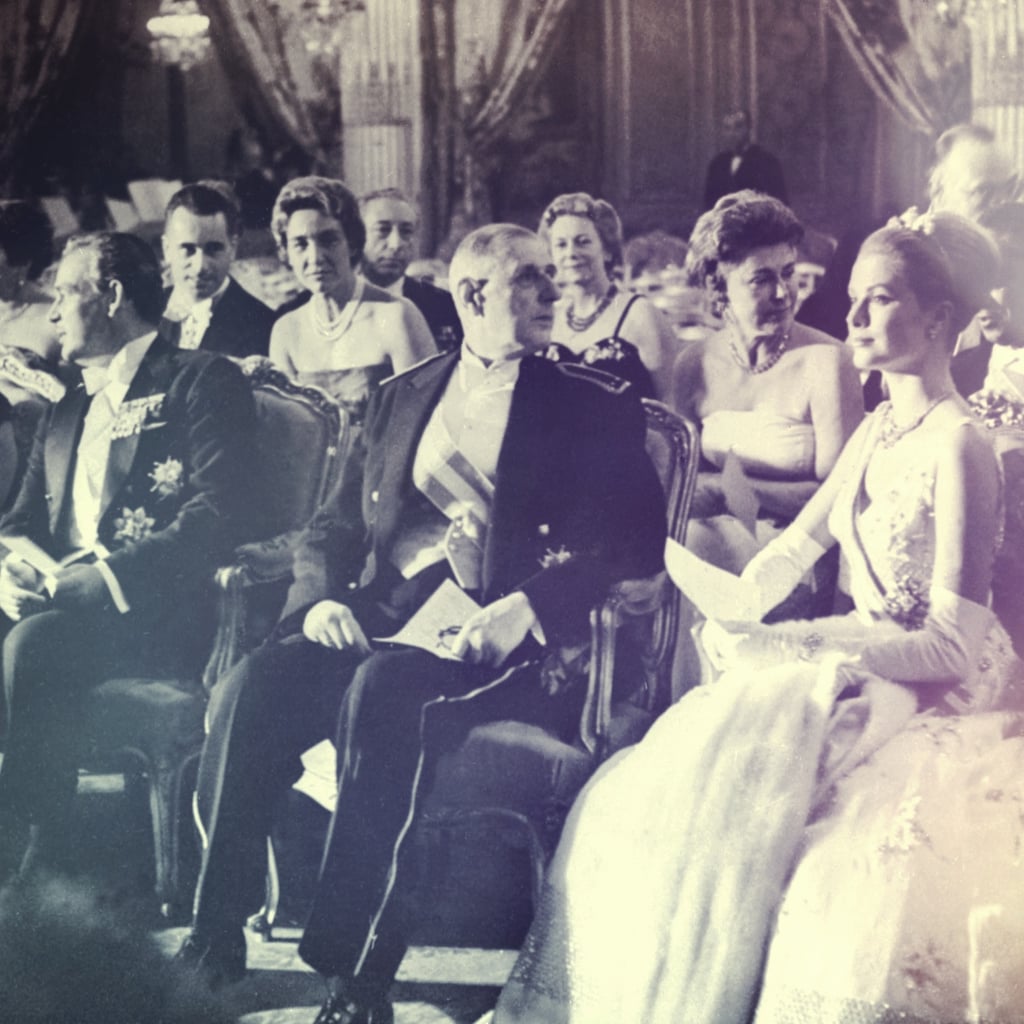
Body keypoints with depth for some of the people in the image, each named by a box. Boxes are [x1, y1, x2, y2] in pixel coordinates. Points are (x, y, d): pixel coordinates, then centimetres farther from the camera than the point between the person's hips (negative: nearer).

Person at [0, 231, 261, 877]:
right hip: (61, 605, 7)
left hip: (163, 613, -6)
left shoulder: (202, 382, 3)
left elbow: (222, 514, -11)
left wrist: (98, 574, -20)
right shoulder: (67, 411, 27)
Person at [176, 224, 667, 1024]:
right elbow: (336, 524, 21)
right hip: (380, 620, 4)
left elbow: (636, 545, -4)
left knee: (384, 690, -36)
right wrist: (321, 597, -2)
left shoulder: (596, 407, 9)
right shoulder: (403, 396, 22)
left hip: (498, 641, -4)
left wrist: (525, 611, -19)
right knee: (250, 689, -25)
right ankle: (216, 940, -20)